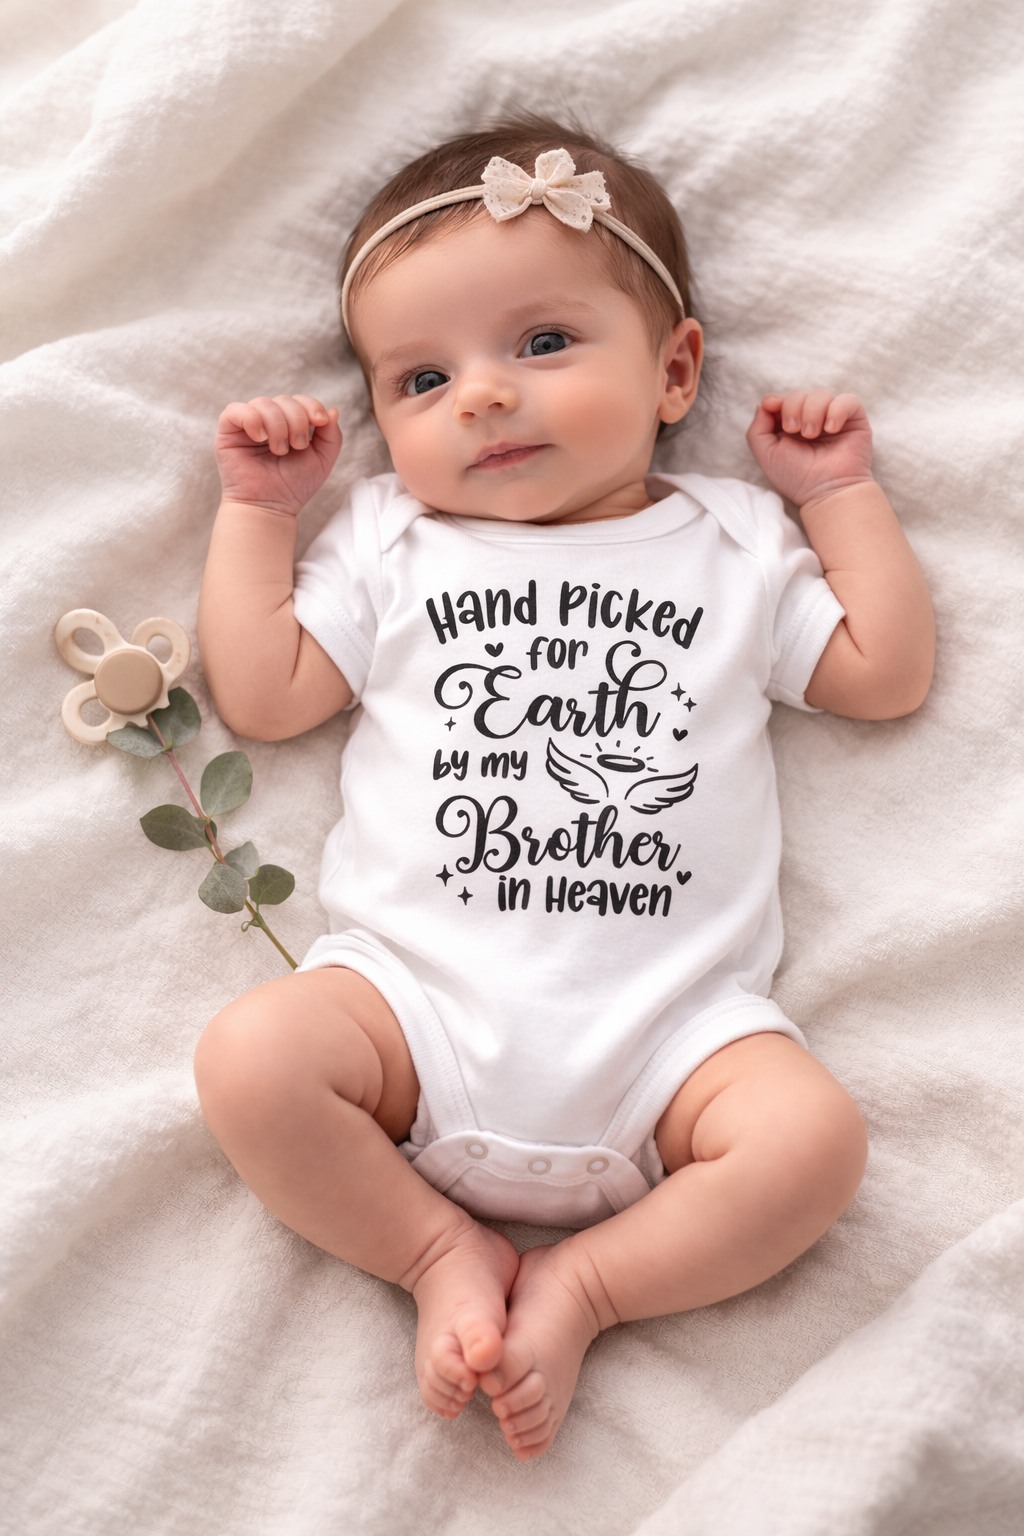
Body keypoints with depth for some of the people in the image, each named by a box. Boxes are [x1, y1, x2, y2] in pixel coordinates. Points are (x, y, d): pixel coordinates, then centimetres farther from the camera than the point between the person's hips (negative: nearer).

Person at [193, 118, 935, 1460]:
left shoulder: (730, 544, 13)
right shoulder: (393, 545, 13)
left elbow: (887, 674, 13)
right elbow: (261, 697, 9)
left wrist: (842, 490, 13)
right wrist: (256, 508, 12)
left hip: (669, 1021, 0)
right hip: (420, 992, 1)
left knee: (812, 1139, -22)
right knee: (251, 1061, -23)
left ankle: (584, 1281, -1)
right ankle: (443, 1249, 0)